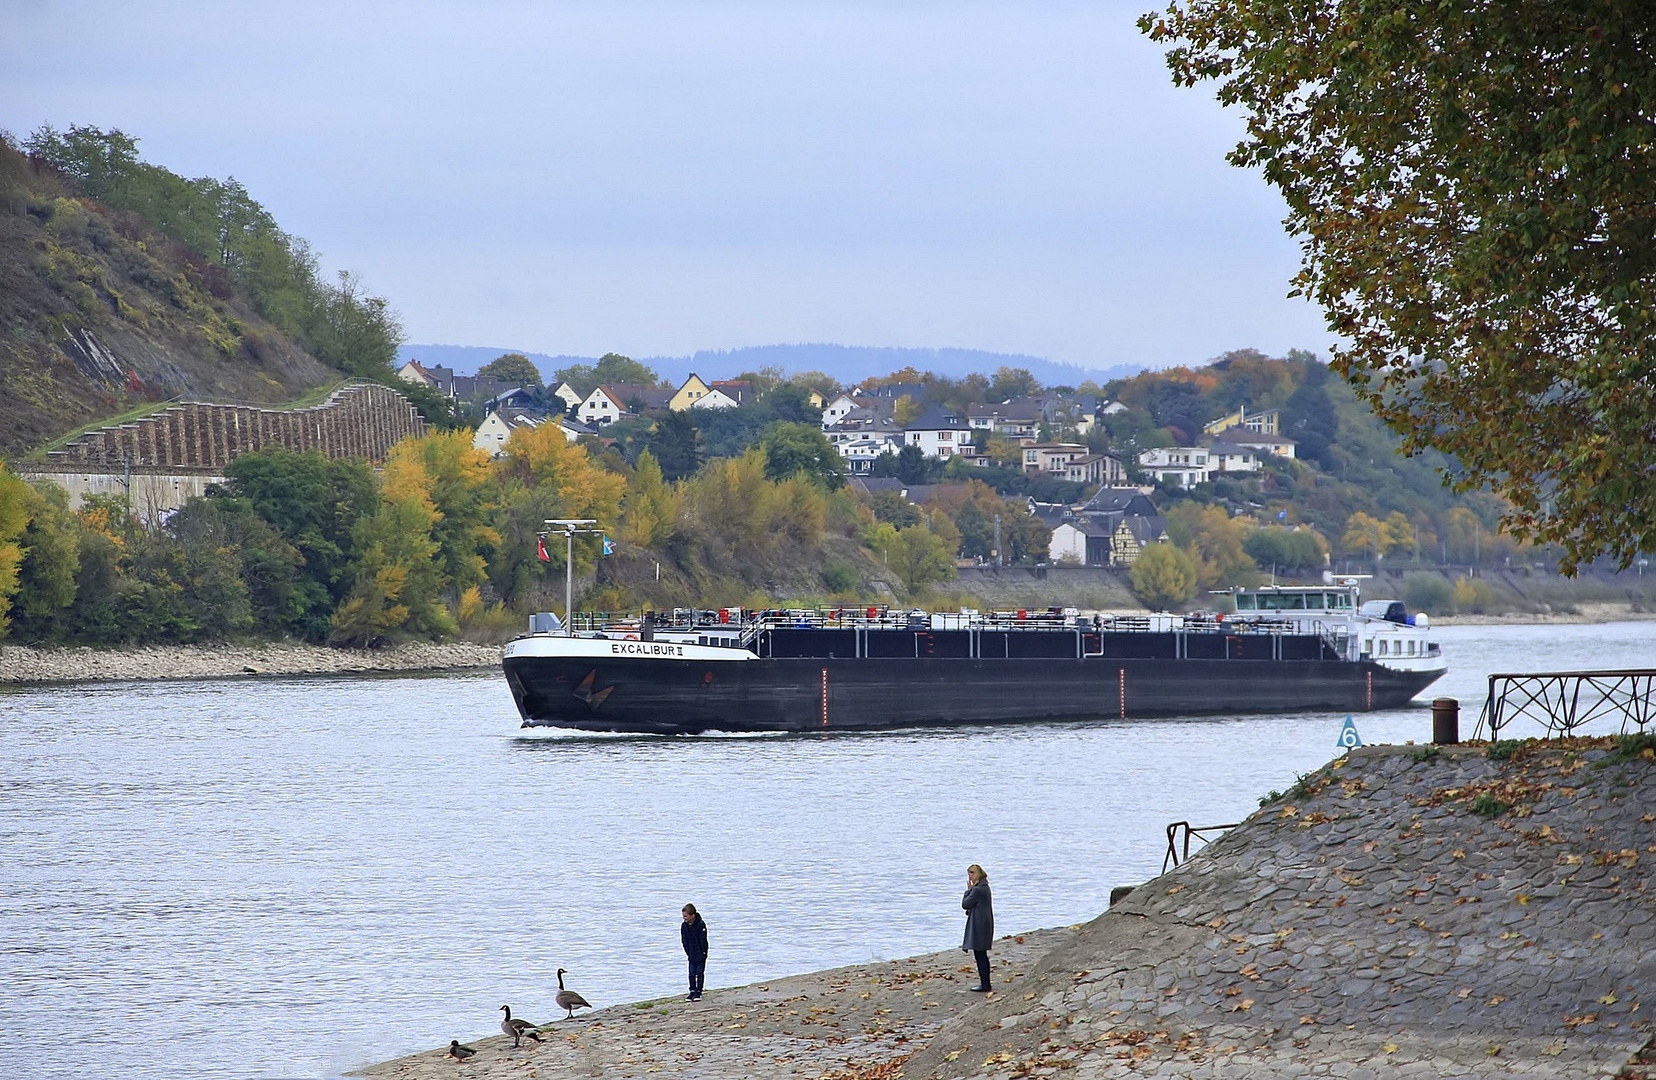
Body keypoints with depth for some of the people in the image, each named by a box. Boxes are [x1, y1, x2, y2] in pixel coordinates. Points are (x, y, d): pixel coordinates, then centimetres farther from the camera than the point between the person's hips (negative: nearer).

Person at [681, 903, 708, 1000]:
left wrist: (702, 953, -12)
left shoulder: (701, 925, -17)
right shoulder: (684, 926, -2)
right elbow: (684, 941, 2)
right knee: (691, 974, 6)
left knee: (700, 973, 0)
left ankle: (698, 992, 5)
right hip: (691, 955, 5)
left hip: (701, 954, -5)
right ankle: (692, 991, 13)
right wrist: (688, 953, -2)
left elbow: (702, 941, -14)